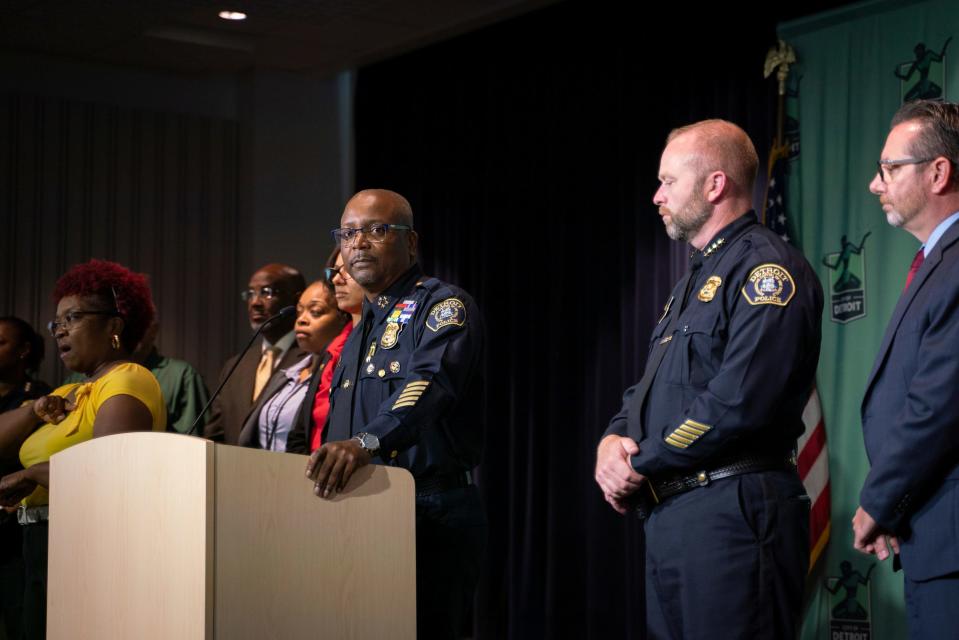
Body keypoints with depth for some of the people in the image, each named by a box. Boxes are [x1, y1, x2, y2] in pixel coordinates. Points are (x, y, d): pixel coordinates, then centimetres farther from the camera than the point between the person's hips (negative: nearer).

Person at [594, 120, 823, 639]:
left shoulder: (766, 269, -10)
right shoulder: (695, 280, 22)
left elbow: (738, 402, -22)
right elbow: (648, 390, 23)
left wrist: (640, 466, -12)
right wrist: (612, 441, 0)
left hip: (731, 512, -9)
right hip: (667, 513, 10)